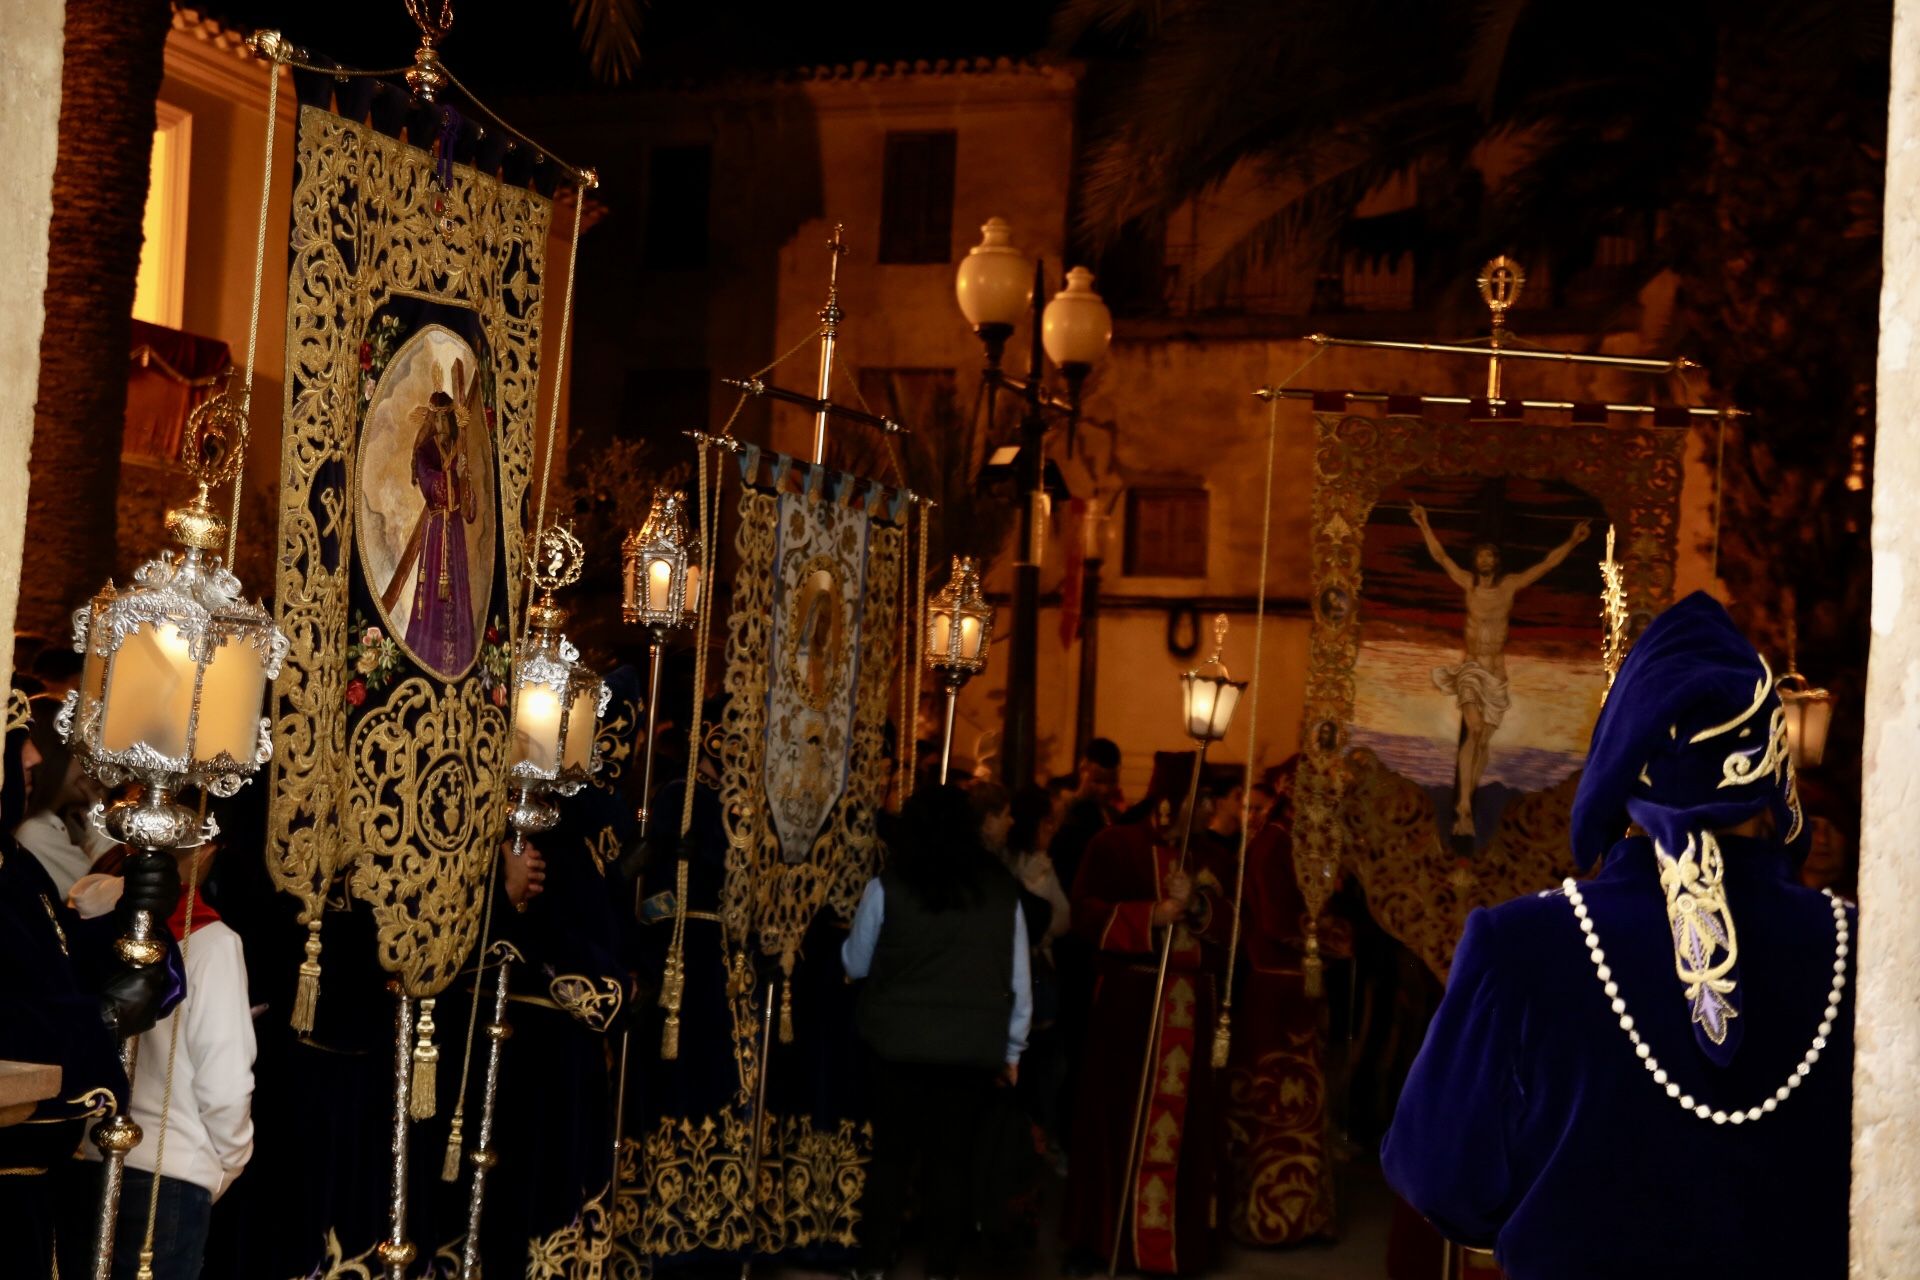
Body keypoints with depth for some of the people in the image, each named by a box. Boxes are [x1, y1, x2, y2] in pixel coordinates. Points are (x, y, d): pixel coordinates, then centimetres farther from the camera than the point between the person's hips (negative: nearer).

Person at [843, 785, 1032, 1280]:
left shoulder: (888, 887, -5)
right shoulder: (1003, 892, 0)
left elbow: (856, 964, 6)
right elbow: (1019, 981, 4)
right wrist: (1012, 1049, 13)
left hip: (901, 1043, -1)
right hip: (975, 1047, 1)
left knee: (891, 1153, 10)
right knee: (952, 1156, 9)